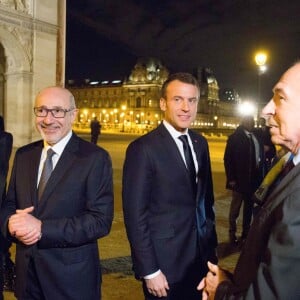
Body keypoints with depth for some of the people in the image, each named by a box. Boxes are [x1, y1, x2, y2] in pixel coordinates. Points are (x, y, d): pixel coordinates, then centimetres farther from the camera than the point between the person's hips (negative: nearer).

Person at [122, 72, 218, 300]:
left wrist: (212, 244, 10)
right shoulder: (143, 149, -15)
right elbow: (135, 214, -15)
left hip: (201, 258, 6)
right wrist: (149, 271, -15)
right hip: (165, 264, -6)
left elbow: (206, 199, 11)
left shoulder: (200, 143, 4)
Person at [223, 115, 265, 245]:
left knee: (249, 207, 15)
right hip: (240, 178, -5)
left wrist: (260, 175, 1)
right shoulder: (235, 137, -7)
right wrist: (231, 178, -14)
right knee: (235, 207, 6)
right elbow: (228, 159, -9)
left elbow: (261, 155, 10)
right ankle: (232, 233, 20)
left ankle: (246, 231, 28)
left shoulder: (257, 137, 7)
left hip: (254, 178, 5)